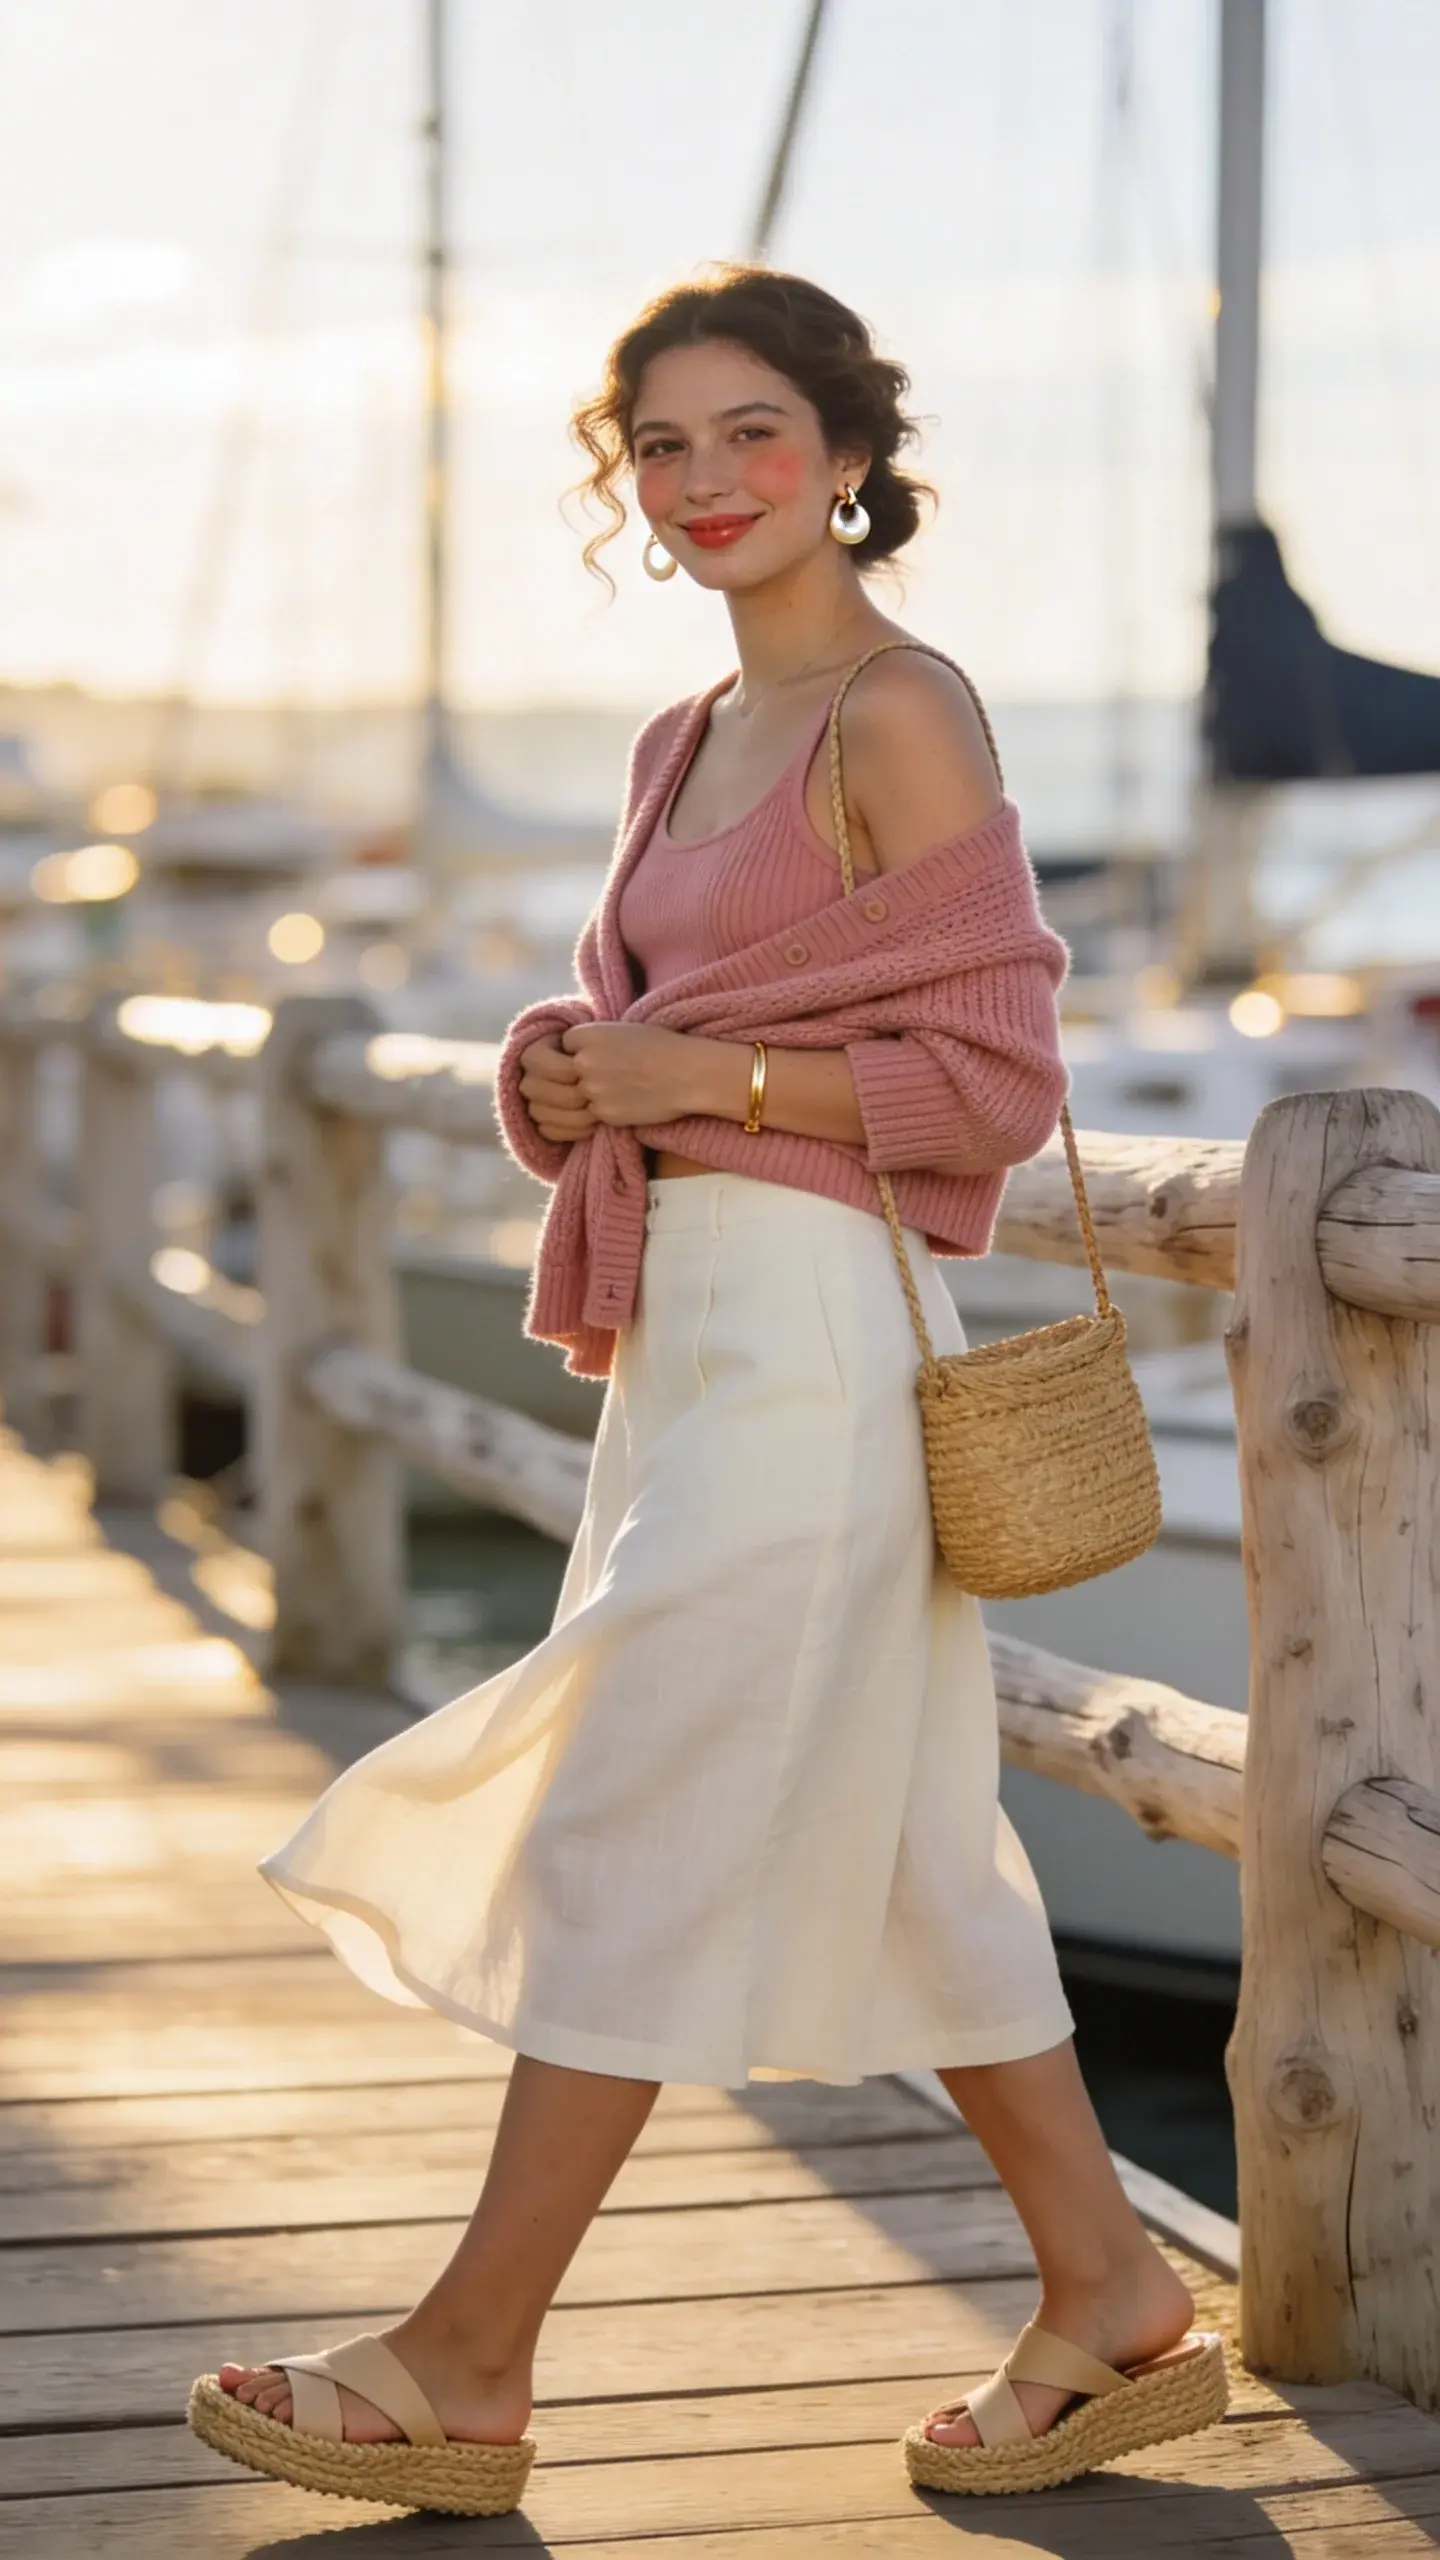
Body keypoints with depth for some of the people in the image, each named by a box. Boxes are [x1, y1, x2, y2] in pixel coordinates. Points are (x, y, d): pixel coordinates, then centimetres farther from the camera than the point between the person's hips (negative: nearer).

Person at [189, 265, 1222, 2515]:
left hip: (811, 1329, -9)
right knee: (882, 1839, 12)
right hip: (695, 1321, 9)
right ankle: (1112, 2295, 21)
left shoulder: (902, 714, -9)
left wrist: (700, 1075, -16)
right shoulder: (692, 741, 16)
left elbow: (997, 1076, -13)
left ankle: (471, 2360, 5)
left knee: (636, 1828, -4)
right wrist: (573, 1078, 3)